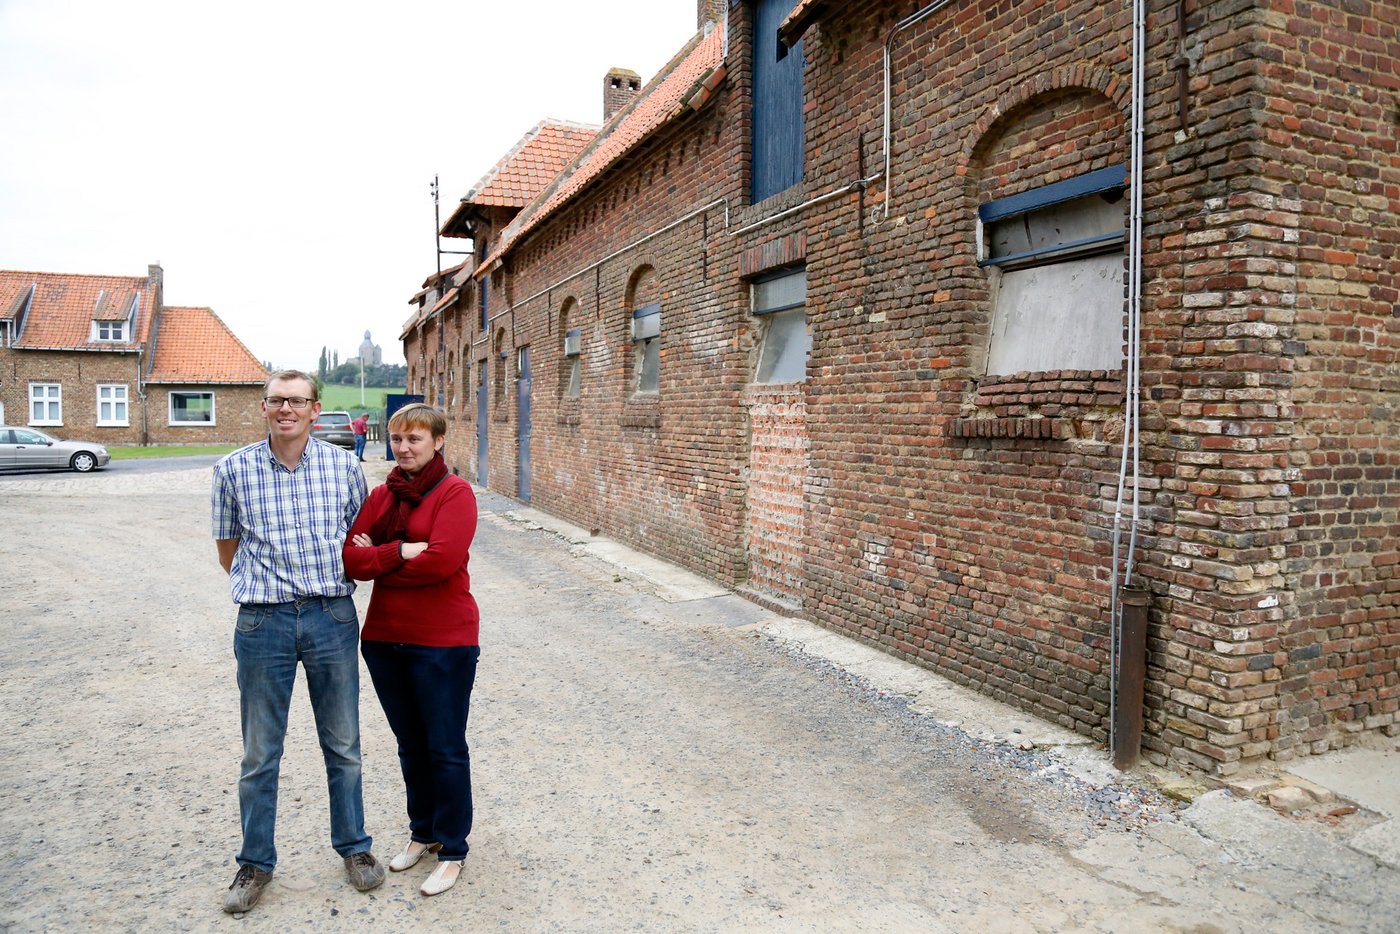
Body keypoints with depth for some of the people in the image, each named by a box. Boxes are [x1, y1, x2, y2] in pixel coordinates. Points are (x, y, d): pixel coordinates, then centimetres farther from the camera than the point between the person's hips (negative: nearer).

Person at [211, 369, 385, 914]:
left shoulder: (344, 466, -1)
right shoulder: (234, 470, -2)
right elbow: (228, 548, 10)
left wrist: (335, 582, 4)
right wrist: (263, 585, 4)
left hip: (332, 618, 1)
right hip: (263, 623, 0)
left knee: (343, 745, 13)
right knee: (260, 753, 11)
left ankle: (353, 846, 31)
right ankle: (256, 862, 30)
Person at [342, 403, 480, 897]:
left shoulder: (455, 493, -11)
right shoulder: (381, 495, 7)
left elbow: (441, 560, -23)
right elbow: (351, 557, -2)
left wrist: (376, 563, -10)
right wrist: (400, 551, -19)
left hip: (443, 641, -6)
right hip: (384, 638, 6)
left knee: (446, 750, 7)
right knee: (410, 745, 20)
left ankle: (452, 851, 24)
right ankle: (423, 832, 40)